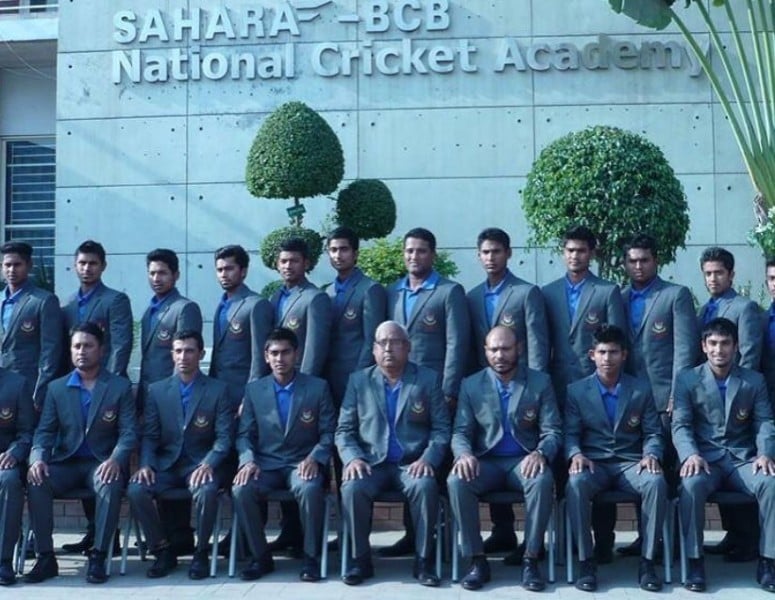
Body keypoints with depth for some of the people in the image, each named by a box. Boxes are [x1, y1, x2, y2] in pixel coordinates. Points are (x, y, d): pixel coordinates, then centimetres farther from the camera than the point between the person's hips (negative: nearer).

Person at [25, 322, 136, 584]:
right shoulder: (56, 388, 12)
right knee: (36, 483, -27)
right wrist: (38, 458, -15)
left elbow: (128, 433, -3)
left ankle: (98, 557, -25)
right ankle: (45, 557, -18)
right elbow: (44, 431, 6)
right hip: (65, 462, 3)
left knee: (111, 485, -35)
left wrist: (115, 460, -23)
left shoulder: (120, 387, 4)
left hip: (102, 462, -2)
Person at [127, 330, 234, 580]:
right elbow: (149, 436, 5)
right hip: (166, 465, 3)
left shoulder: (218, 390, 2)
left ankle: (201, 553, -10)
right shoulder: (156, 390, 9)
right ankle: (163, 550, -6)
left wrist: (208, 464, -22)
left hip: (201, 464, -3)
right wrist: (146, 464, -14)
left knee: (207, 490, -35)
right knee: (136, 489, -26)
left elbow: (224, 436, -5)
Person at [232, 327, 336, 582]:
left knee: (310, 489, -37)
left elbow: (328, 433, 2)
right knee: (241, 489, -29)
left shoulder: (318, 387, 3)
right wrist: (248, 460, -12)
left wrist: (314, 458, -16)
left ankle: (311, 557, -16)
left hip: (302, 463, -2)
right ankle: (260, 556, -9)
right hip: (265, 464, 2)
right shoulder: (253, 389, 9)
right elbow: (244, 434, 8)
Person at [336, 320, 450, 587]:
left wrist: (428, 459, -14)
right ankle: (361, 559, -13)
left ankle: (423, 560, -18)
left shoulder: (428, 379, 6)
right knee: (352, 488, -30)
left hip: (412, 463, -1)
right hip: (371, 462, 1)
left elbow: (441, 428, 3)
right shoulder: (358, 380, 10)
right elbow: (344, 429, 8)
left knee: (426, 486, -33)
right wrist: (352, 458, -11)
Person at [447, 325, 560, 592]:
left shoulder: (540, 382, 4)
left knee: (542, 480, -35)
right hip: (485, 462, 1)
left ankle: (530, 559, -22)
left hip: (524, 460, -1)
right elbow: (460, 432, 3)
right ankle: (477, 560, -19)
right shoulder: (471, 385, 6)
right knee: (456, 481, -31)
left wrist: (540, 453, -24)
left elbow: (552, 431, 0)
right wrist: (464, 454, -21)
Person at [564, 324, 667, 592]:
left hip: (630, 462, 1)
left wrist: (651, 455, -14)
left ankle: (647, 561, -22)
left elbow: (653, 433, 8)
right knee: (575, 484, -36)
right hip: (593, 463, -1)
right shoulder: (576, 391, 7)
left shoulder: (641, 388, 9)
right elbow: (570, 434, 3)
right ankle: (586, 562, -25)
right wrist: (576, 454, -19)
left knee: (657, 482, -33)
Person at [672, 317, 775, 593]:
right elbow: (680, 425, -3)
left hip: (742, 459, 2)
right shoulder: (687, 379, 4)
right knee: (691, 484, -36)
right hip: (705, 458, -1)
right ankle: (695, 561, -23)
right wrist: (691, 454, -22)